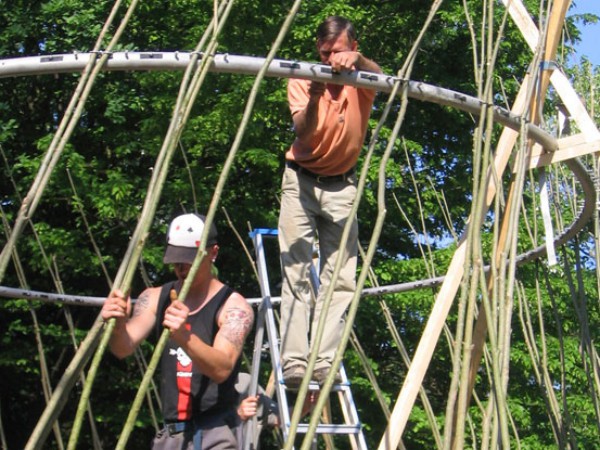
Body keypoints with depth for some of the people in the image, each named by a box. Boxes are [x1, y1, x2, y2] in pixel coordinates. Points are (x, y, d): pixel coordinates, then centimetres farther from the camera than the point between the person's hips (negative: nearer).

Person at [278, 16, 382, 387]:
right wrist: (314, 100, -41)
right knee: (296, 272, -11)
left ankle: (324, 362, -8)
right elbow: (303, 133, -21)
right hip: (301, 180, -1)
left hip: (342, 185, 1)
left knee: (340, 277, -7)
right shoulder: (303, 80, -6)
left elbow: (379, 78, -32)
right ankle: (294, 361, -16)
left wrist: (358, 61, -54)